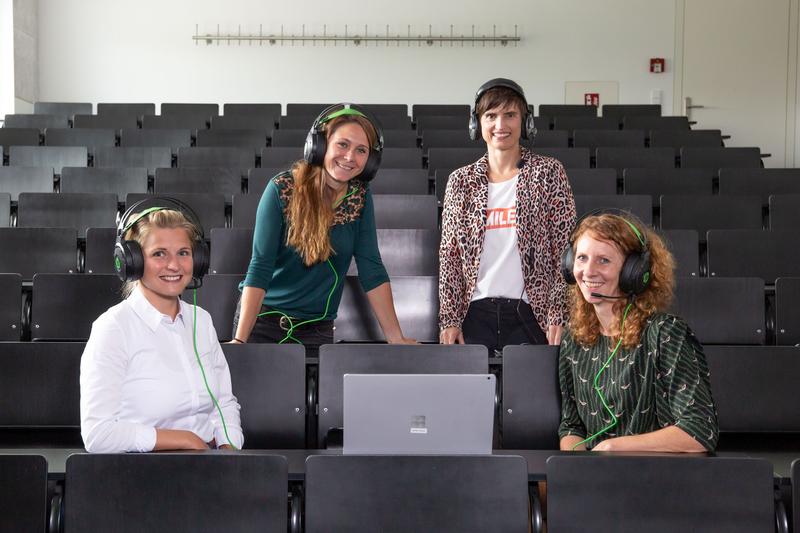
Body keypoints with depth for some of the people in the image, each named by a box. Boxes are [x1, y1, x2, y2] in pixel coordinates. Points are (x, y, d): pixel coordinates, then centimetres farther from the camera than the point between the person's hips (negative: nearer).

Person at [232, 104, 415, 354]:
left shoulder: (360, 197, -3)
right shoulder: (282, 190, -13)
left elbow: (371, 270, -4)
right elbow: (260, 267, -17)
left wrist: (397, 339, -9)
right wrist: (240, 340, -24)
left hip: (318, 330, 3)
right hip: (262, 321, -2)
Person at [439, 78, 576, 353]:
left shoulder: (547, 172, 1)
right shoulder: (461, 181, 8)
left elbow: (565, 247, -2)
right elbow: (449, 254, 8)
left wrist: (558, 315, -10)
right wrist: (449, 319, 1)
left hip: (530, 313, -2)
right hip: (476, 314, 2)